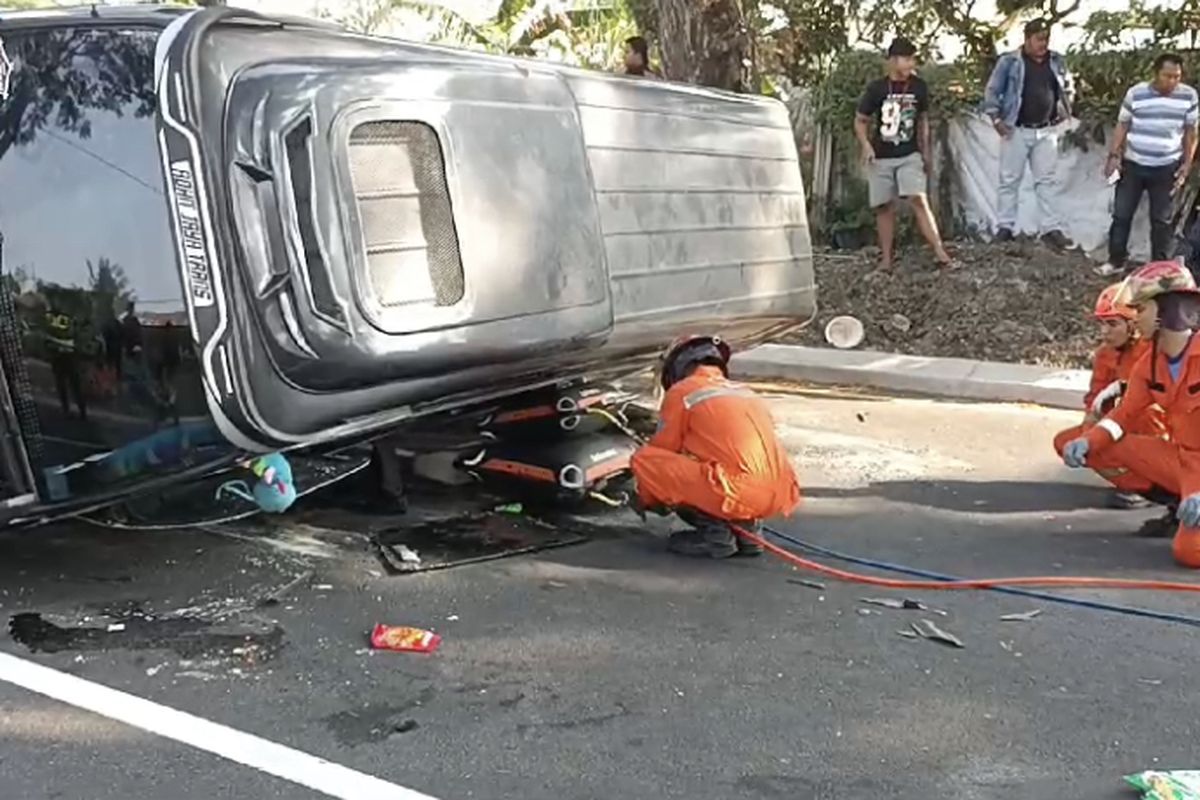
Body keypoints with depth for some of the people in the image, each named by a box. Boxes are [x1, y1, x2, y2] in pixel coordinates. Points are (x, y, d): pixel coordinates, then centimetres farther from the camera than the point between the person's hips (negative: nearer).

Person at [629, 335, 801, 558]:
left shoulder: (681, 392, 7)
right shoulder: (746, 392, 26)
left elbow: (662, 450, 15)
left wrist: (645, 500, 32)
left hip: (741, 493, -7)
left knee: (642, 459, 2)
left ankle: (715, 532, 0)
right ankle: (747, 527, 13)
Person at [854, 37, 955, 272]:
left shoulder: (919, 87, 0)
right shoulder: (876, 88, -8)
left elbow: (923, 120, 13)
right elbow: (860, 121, 1)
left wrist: (926, 152, 14)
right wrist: (866, 145, -15)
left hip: (910, 155, 0)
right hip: (881, 158, 0)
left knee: (918, 199, -14)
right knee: (884, 207, 3)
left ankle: (940, 252, -17)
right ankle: (886, 258, 12)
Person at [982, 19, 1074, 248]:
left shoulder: (1057, 61, 7)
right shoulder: (1009, 61, -6)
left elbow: (1068, 90, 19)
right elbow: (992, 91, -3)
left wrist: (1063, 116, 10)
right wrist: (996, 119, -10)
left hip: (1047, 131, 4)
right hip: (1016, 130, -3)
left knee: (1047, 180, 4)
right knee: (1009, 180, 2)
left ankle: (1051, 228, 7)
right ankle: (1004, 227, 9)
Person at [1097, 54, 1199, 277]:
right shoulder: (1135, 93, -8)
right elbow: (1122, 126, 1)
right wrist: (1113, 155, -6)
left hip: (1166, 168, 0)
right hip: (1132, 165, 0)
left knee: (1161, 220, 9)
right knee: (1121, 214, 5)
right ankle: (1116, 261, 19)